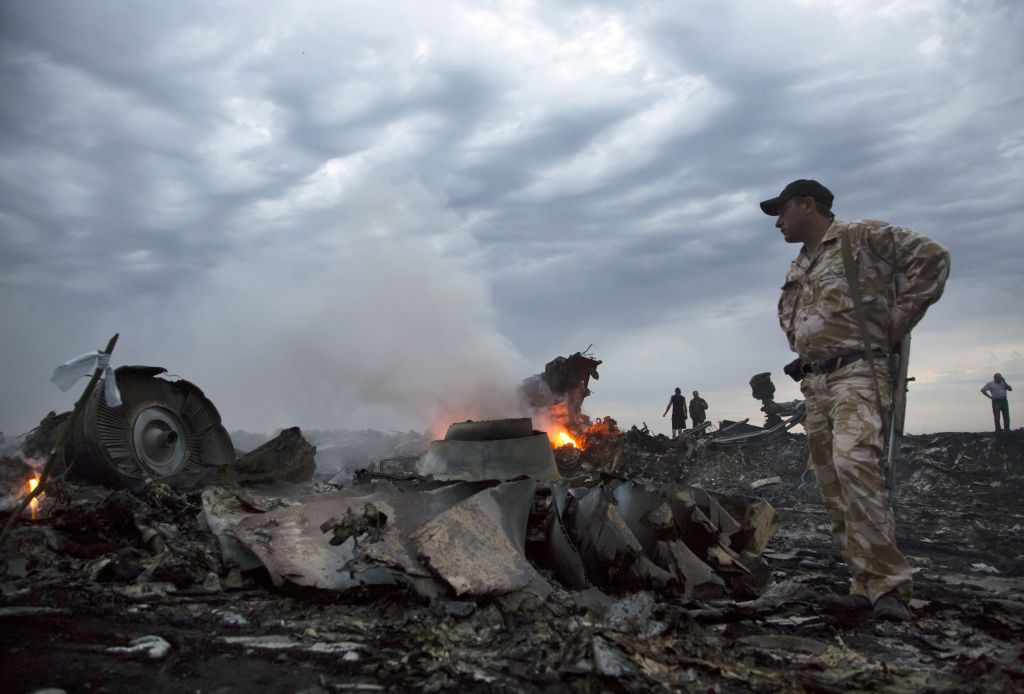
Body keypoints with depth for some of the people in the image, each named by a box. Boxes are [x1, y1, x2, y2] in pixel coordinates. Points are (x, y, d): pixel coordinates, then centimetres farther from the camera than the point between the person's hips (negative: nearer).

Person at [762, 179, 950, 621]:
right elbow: (788, 316, 39)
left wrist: (895, 323, -10)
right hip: (814, 384, 8)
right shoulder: (797, 269, 23)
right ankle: (866, 588, 9)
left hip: (858, 373, -8)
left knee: (852, 461, -27)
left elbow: (932, 258, -9)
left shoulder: (863, 237, 0)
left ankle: (888, 583, -21)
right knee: (832, 488, 4)